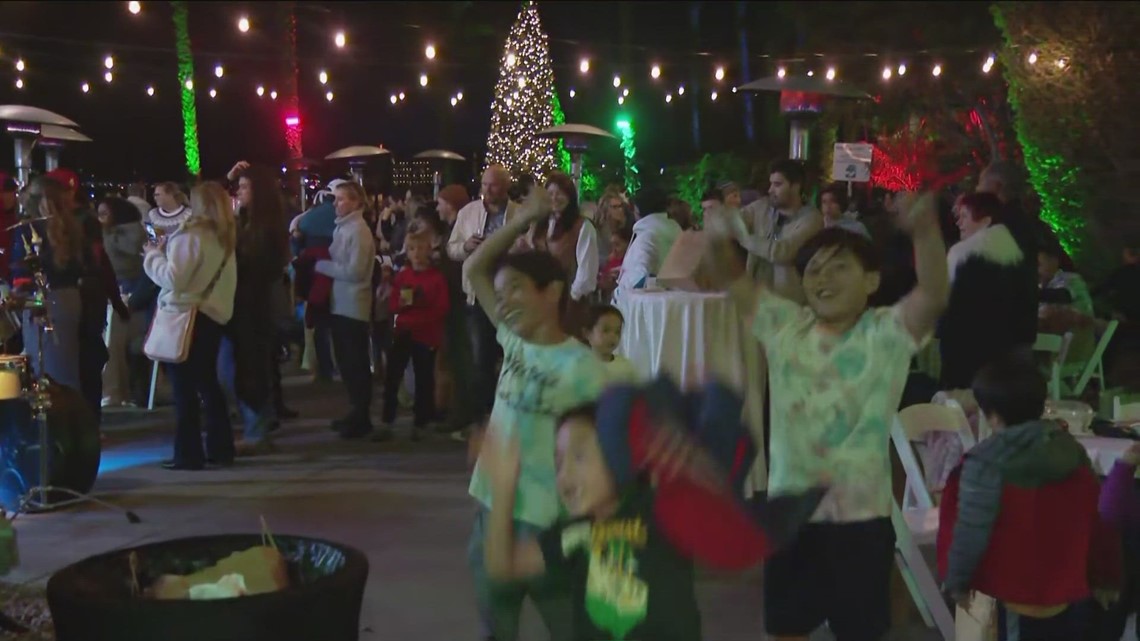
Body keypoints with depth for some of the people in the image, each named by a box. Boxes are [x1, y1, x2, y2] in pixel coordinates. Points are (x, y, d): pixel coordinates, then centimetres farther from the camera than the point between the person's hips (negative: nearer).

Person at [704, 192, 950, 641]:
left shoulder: (886, 335, -9)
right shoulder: (783, 327, 2)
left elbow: (934, 294, -26)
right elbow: (731, 279, -1)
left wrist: (925, 231, -45)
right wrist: (720, 241, -25)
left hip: (860, 516, -3)